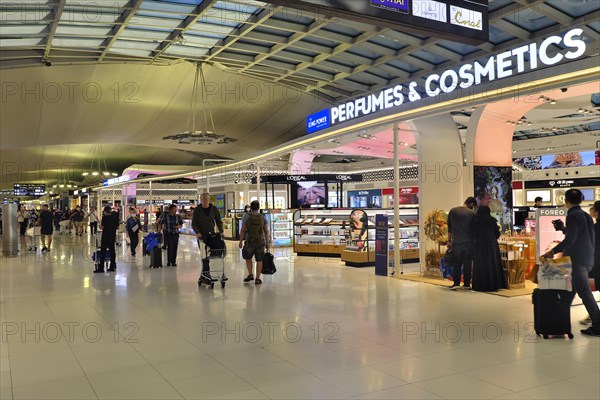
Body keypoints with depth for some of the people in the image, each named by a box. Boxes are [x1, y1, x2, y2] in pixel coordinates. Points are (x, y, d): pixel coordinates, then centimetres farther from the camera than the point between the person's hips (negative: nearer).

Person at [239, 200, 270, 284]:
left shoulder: (246, 216, -3)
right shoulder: (263, 217, 4)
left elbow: (243, 230, -5)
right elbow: (266, 231, 3)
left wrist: (241, 241, 1)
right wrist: (267, 242, 12)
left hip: (250, 241, -1)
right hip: (261, 241, 1)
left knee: (248, 258, 18)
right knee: (259, 260, 5)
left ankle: (250, 274, 10)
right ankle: (257, 278, 5)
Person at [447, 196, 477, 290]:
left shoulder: (452, 211, 5)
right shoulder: (472, 213, -3)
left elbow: (449, 227, 8)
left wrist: (449, 240, 12)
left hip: (456, 242, 2)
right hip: (468, 242, -2)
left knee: (457, 263, 8)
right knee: (467, 263, 7)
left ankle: (456, 283, 1)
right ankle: (467, 284, 10)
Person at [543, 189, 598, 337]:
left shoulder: (572, 216, -13)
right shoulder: (586, 215, 13)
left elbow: (570, 239, -20)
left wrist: (554, 251, -15)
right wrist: (563, 229, 21)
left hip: (577, 260, -9)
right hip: (588, 259, 9)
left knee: (584, 292, -6)